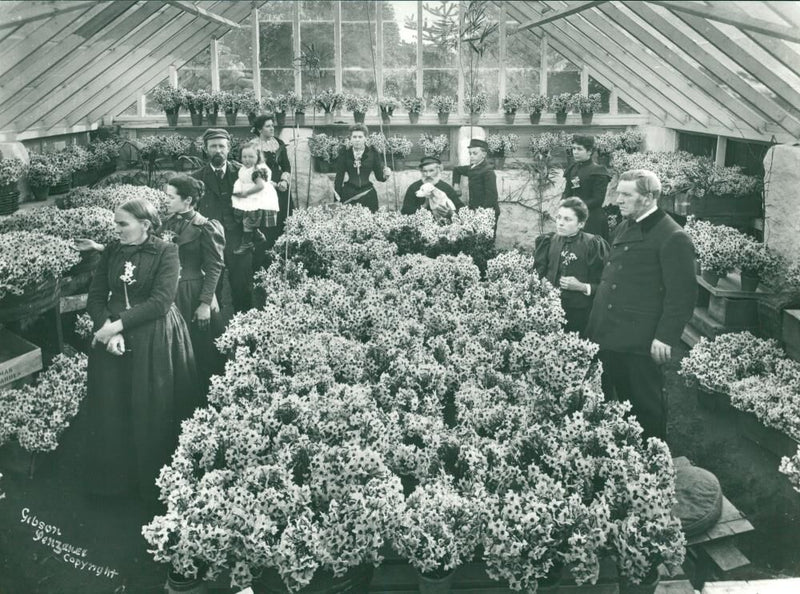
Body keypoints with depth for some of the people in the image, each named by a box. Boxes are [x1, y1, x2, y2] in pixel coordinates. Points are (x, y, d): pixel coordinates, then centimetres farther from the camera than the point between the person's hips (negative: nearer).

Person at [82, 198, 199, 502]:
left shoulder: (165, 252, -8)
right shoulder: (111, 251, 6)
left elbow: (161, 301, -17)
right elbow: (95, 297, 4)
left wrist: (118, 325, -18)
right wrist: (108, 329, -13)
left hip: (156, 342, -4)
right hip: (113, 339, 4)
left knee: (154, 413, 3)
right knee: (111, 413, 9)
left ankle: (154, 481, 20)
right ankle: (114, 476, 26)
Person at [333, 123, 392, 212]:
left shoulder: (372, 153, 2)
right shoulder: (345, 154, 4)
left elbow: (379, 176, 5)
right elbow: (339, 177, 6)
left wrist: (385, 175, -18)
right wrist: (337, 198, 1)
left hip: (368, 195, 0)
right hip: (348, 195, 0)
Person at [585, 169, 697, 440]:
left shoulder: (672, 238, -11)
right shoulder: (623, 229, 15)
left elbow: (682, 294, -14)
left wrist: (666, 337, -18)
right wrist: (595, 326, 18)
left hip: (639, 343, -8)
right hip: (607, 337, 8)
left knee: (646, 406, 4)